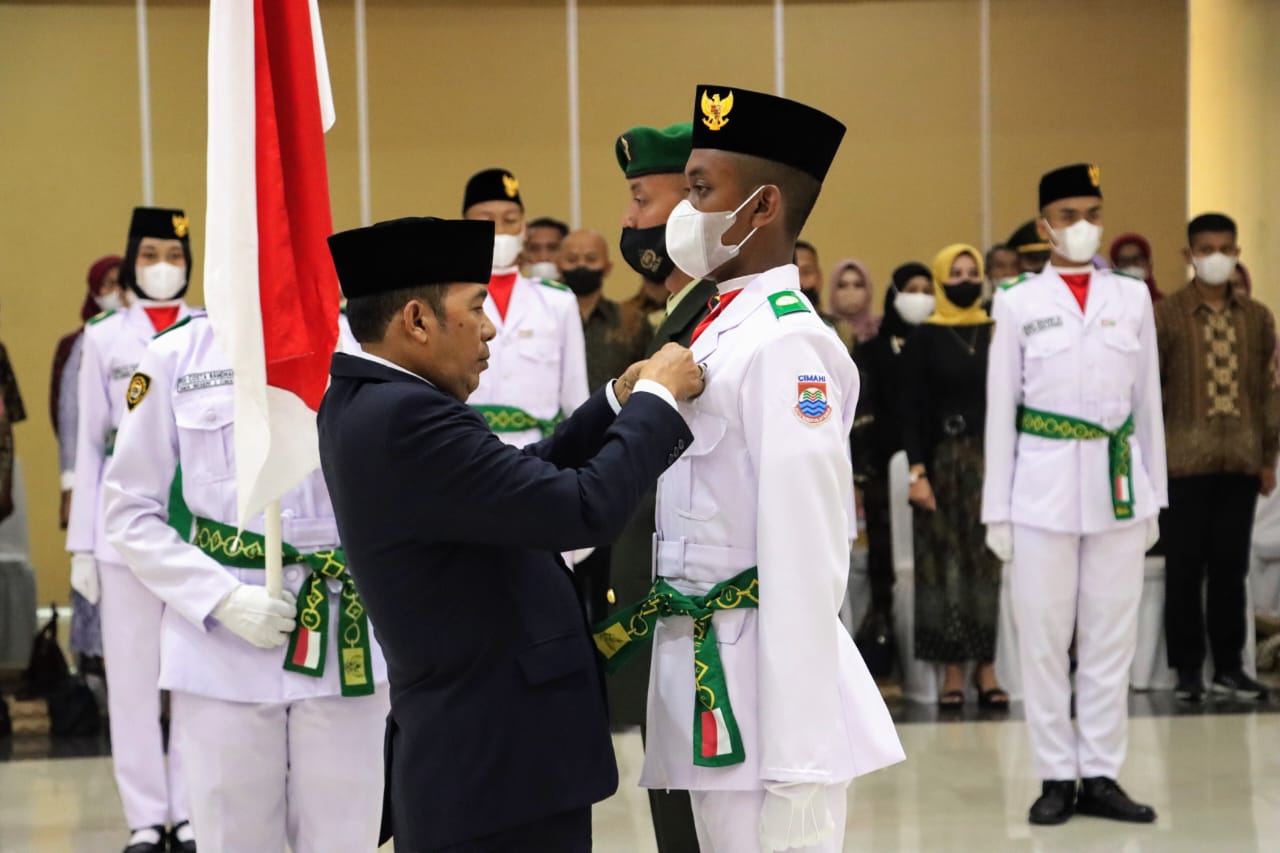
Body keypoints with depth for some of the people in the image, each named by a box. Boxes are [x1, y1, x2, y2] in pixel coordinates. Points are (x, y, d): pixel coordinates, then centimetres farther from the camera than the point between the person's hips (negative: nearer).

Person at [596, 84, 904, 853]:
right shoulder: (719, 331, 12)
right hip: (709, 674, 9)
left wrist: (798, 771, -22)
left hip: (759, 688, -9)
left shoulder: (784, 346, -16)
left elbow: (805, 566, -21)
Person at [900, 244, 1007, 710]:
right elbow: (912, 408, -3)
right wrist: (917, 471, -10)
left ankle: (986, 668, 6)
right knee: (945, 564, 0)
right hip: (943, 460, -2)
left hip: (989, 459, 2)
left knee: (986, 562, 2)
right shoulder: (925, 338, 0)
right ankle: (952, 671, 5)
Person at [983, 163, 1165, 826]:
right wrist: (997, 509, -1)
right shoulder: (1018, 304, 1)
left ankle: (1101, 776, 12)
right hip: (1044, 485, -2)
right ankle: (1057, 777, 9)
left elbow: (1148, 402, 10)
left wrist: (1153, 496, 9)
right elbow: (1000, 411, 2)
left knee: (1112, 637, 5)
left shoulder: (1132, 298, 7)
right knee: (1043, 639, 1)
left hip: (1118, 486, 2)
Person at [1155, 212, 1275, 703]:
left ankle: (1229, 667, 15)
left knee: (1231, 567, 7)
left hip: (1240, 462, 2)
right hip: (1185, 462, -2)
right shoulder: (1166, 316, -1)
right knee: (1185, 568, 2)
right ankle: (1188, 669, 10)